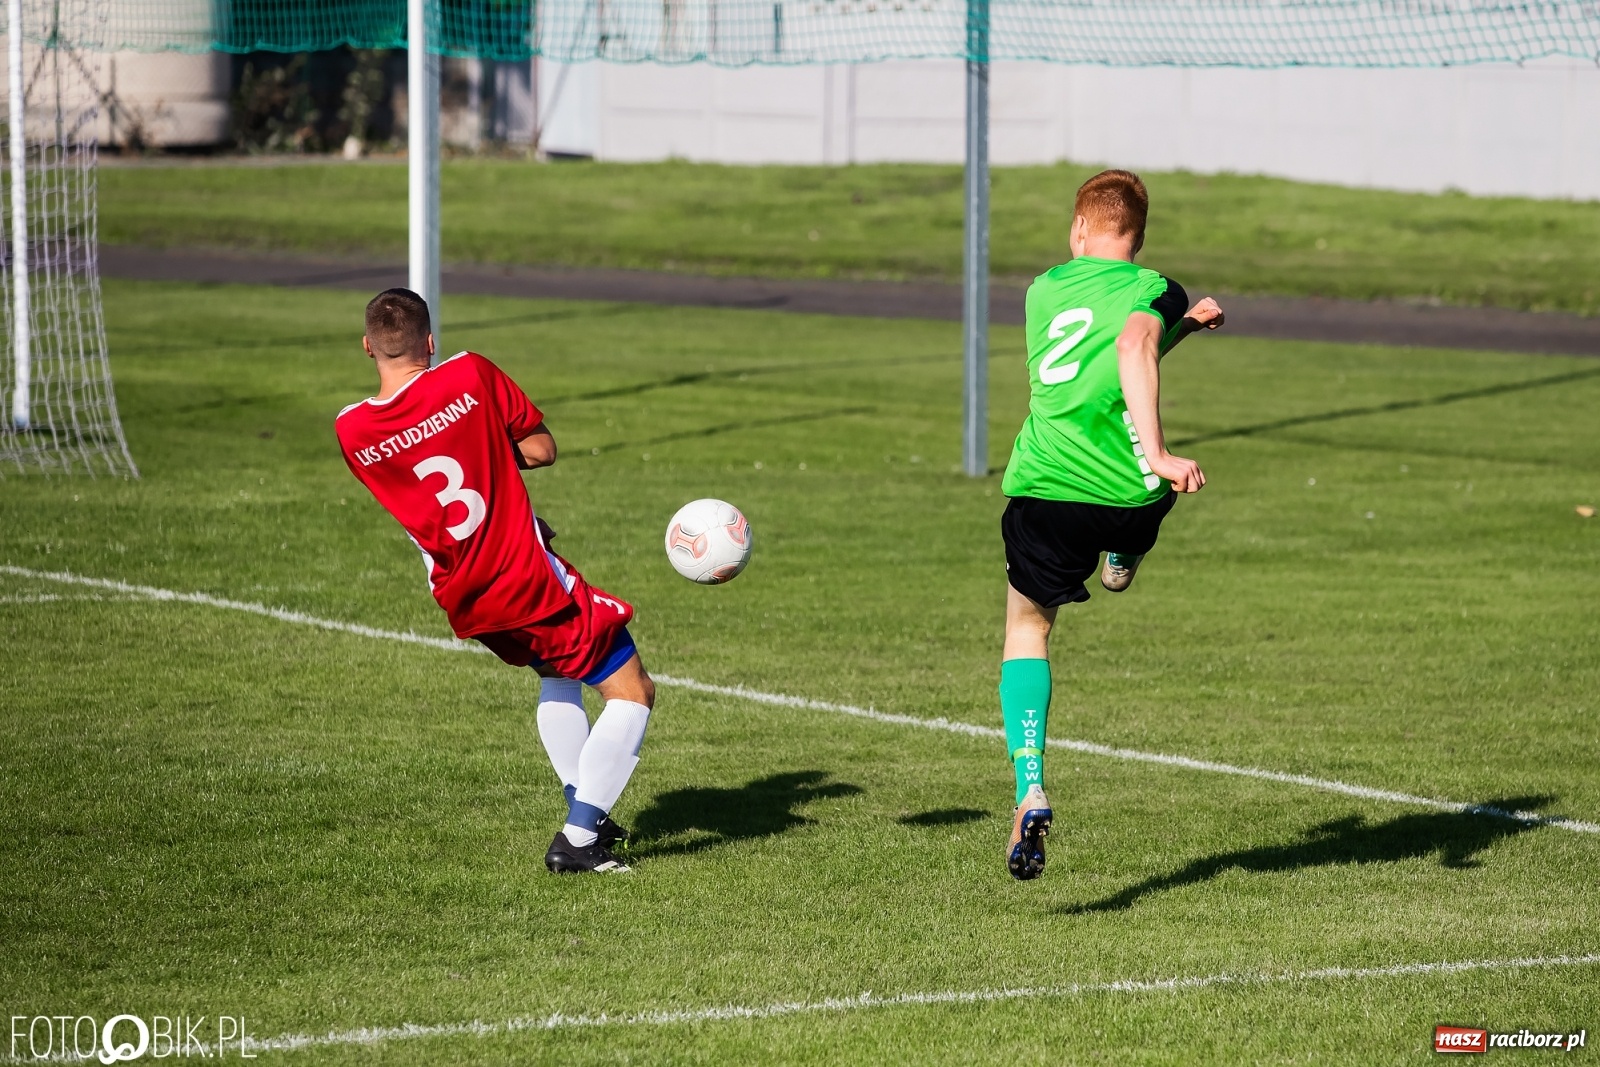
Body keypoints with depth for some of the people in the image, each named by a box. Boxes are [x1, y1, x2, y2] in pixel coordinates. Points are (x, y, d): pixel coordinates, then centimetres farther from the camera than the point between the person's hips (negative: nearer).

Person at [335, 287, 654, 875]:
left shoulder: (351, 431, -4)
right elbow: (542, 448, -5)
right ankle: (576, 841, -6)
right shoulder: (470, 375, -14)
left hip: (464, 599, 6)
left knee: (556, 676, 33)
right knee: (632, 693, 4)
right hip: (530, 578, -6)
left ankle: (584, 815, 31)